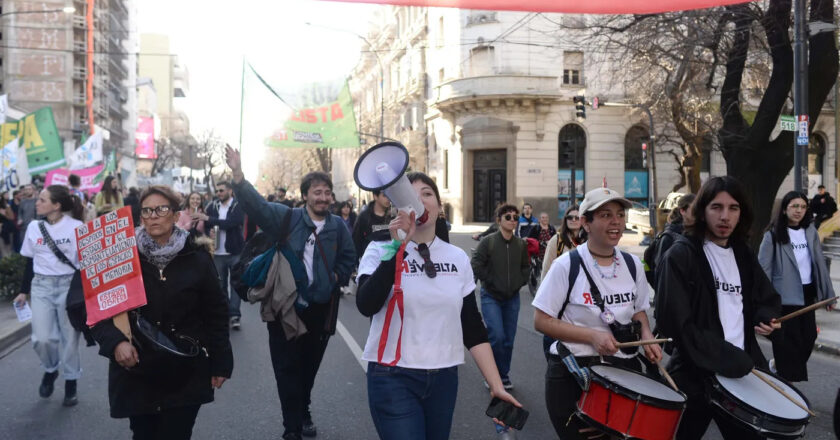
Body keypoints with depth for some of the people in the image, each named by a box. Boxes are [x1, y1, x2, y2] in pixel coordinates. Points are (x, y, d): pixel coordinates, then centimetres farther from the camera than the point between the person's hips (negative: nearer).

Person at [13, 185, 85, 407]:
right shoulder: (33, 228, 5)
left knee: (69, 338, 4)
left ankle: (70, 384, 20)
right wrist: (23, 291, 14)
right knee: (42, 338, -6)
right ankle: (50, 370, 25)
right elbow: (30, 262, 13)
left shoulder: (76, 227, -9)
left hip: (69, 285, -3)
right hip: (41, 286, 3)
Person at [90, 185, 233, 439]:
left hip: (185, 375, -1)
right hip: (137, 373, 1)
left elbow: (215, 313, 2)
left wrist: (220, 363, 2)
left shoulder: (197, 259, -2)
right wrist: (115, 341, -21)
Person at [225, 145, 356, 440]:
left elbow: (349, 258, 14)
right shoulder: (287, 218, -5)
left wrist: (337, 277, -4)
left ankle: (303, 414, 39)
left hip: (319, 309, 3)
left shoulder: (338, 226, 2)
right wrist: (238, 175, -32)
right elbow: (257, 205, -18)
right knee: (287, 369, 2)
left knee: (309, 368, 17)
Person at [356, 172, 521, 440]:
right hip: (393, 378, -4)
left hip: (444, 378, 4)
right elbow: (366, 306, -22)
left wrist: (496, 386, 1)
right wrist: (397, 246, -23)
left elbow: (473, 328, 6)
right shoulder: (381, 250, -5)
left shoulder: (458, 258, 4)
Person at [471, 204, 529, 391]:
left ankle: (503, 375, 24)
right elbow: (476, 265, -11)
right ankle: (500, 373, 6)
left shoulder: (521, 244, 4)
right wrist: (490, 281, -12)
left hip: (512, 298, 4)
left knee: (509, 340, 7)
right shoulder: (488, 242, -8)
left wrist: (520, 282, 3)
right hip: (491, 297, -4)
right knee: (497, 336, -15)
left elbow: (525, 266, 18)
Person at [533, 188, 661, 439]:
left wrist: (646, 337, -5)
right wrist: (592, 336, -21)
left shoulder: (633, 265, 2)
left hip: (625, 369, 4)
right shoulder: (566, 265, -13)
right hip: (572, 373, -4)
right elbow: (541, 321, -12)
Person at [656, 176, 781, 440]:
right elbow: (677, 323, -19)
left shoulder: (743, 254, 10)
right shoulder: (681, 255, -12)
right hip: (696, 374, -6)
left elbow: (767, 298, 23)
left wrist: (766, 318, 0)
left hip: (741, 372, 6)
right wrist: (731, 359, -17)